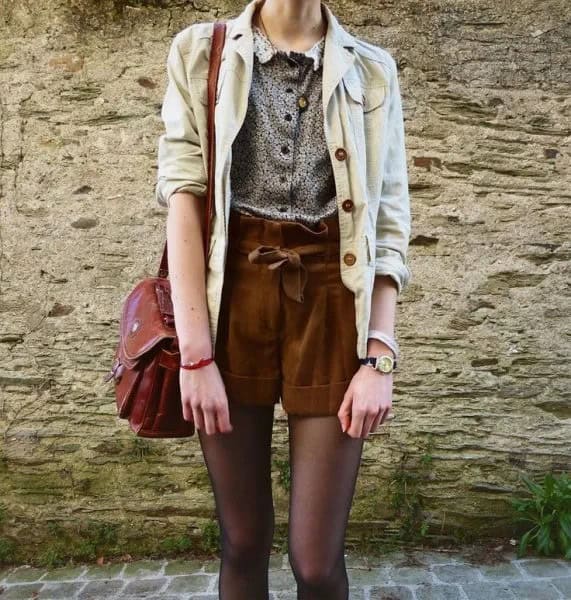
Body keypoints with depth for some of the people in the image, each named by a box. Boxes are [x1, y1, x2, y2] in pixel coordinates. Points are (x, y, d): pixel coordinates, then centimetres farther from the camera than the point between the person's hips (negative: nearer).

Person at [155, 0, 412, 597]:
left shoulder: (373, 70, 10)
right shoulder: (200, 51, 8)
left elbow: (389, 222, 5)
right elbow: (183, 193, -3)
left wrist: (380, 357, -6)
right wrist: (195, 352, -12)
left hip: (329, 296, 1)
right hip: (231, 289, 0)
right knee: (242, 541, 10)